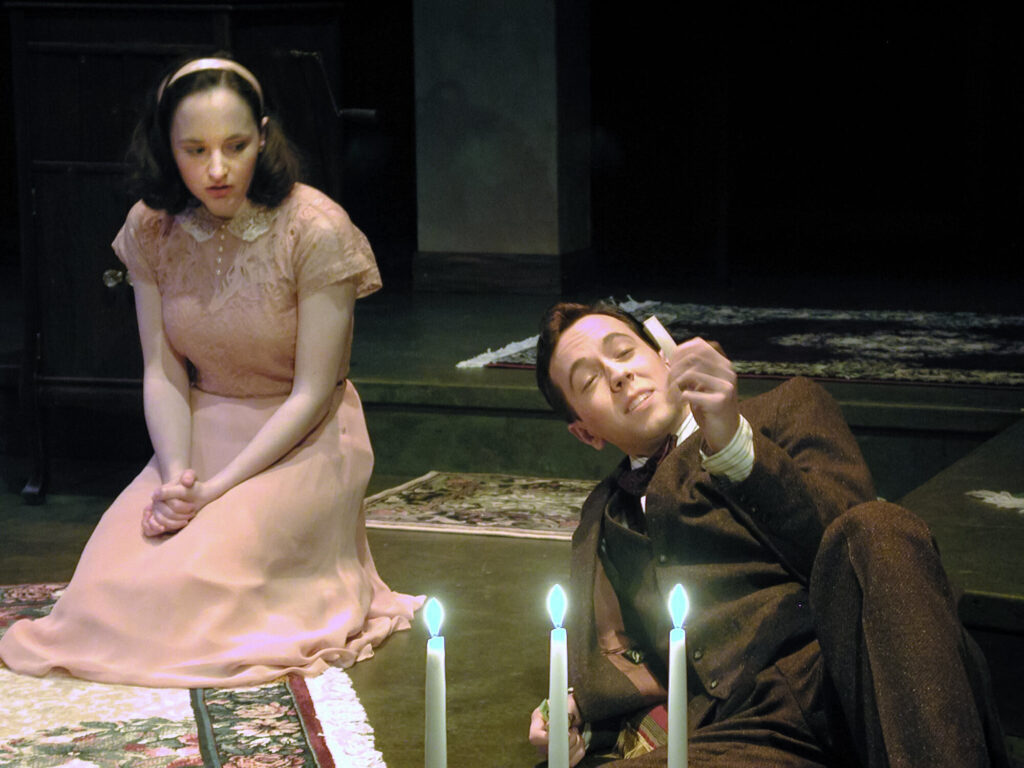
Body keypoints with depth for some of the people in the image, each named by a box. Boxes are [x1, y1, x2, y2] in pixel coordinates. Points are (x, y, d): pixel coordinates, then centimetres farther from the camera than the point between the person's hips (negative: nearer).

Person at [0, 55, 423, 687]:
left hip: (303, 440, -4)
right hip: (202, 432, 4)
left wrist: (216, 490, -20)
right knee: (113, 576, -19)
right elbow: (162, 371, 1)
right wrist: (176, 477, -18)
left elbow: (313, 392, -15)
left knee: (193, 580, -26)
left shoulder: (316, 230, -17)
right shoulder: (152, 229, -3)